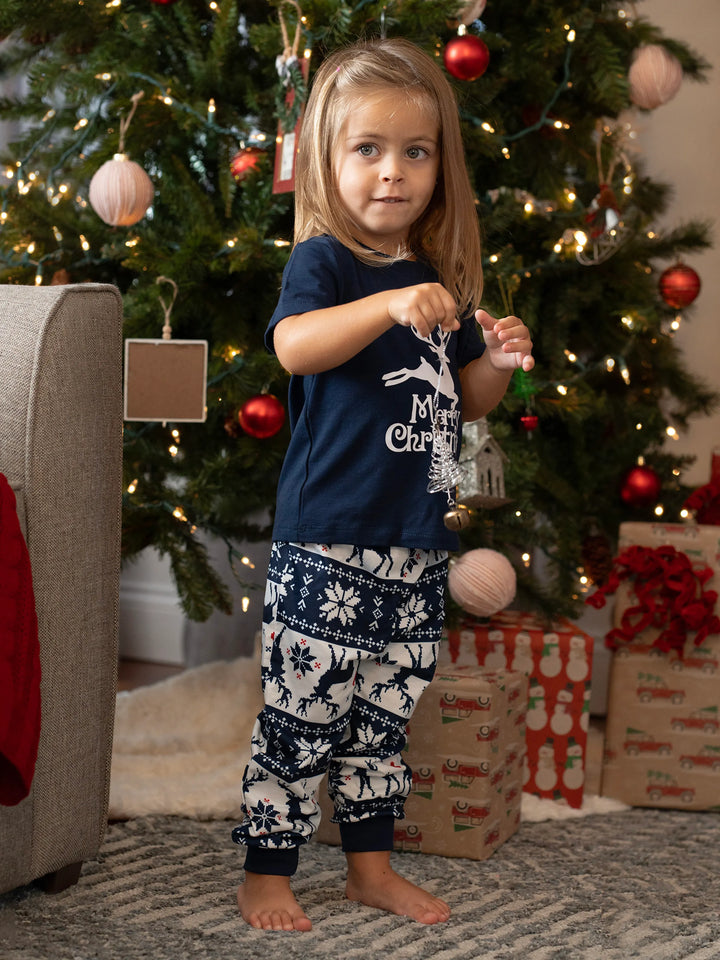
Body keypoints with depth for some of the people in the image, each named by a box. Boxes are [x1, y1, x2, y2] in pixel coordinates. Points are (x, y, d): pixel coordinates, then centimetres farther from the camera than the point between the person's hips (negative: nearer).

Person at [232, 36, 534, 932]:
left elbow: (462, 401, 20)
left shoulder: (439, 280, 12)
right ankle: (266, 872, 14)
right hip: (326, 544, -6)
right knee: (301, 712, -1)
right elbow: (292, 346, -29)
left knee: (385, 715, 16)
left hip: (416, 546, 6)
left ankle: (370, 863, 29)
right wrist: (389, 304, -42)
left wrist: (497, 363, -2)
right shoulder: (323, 262, -7)